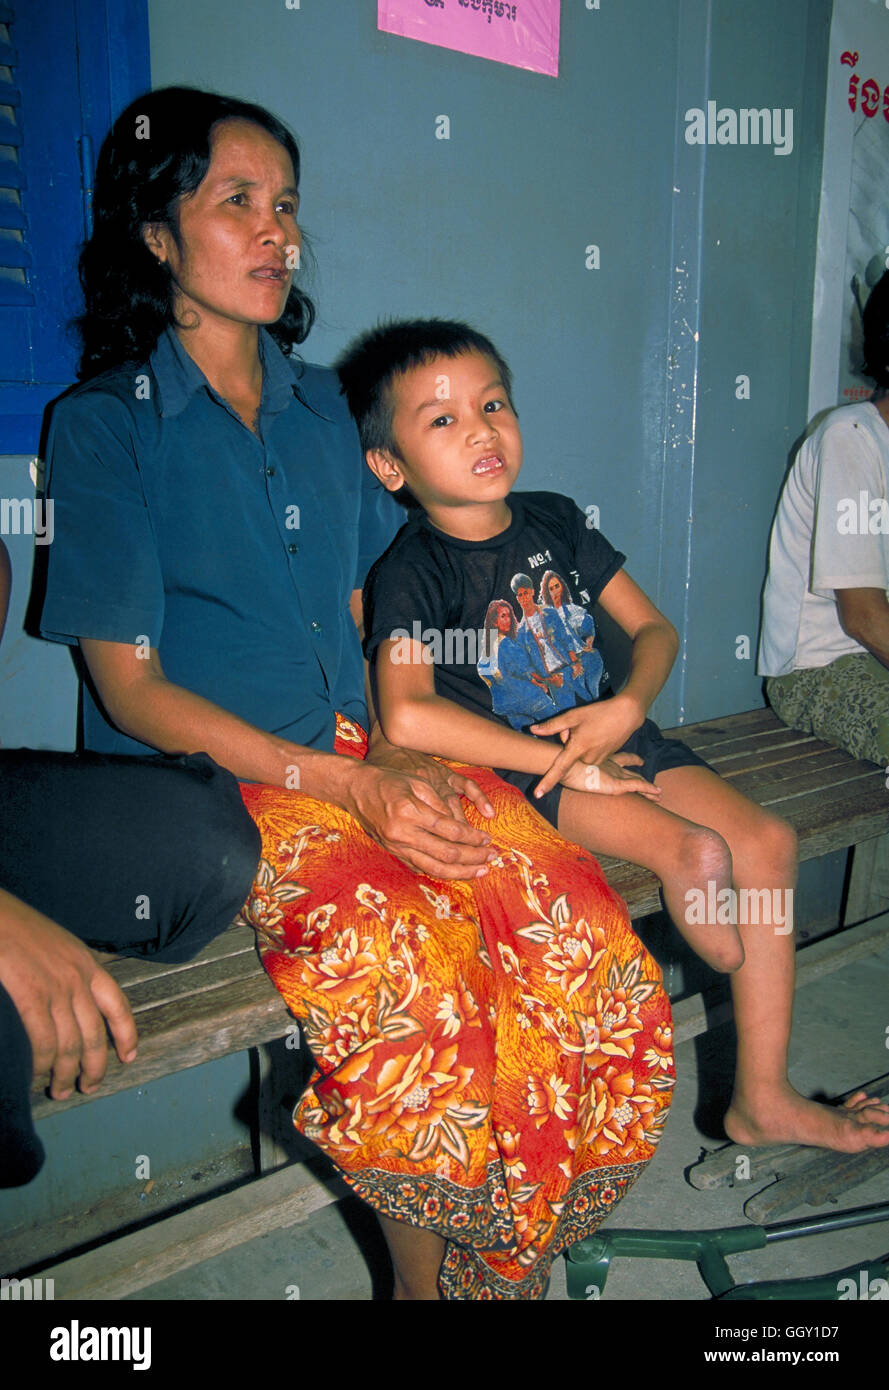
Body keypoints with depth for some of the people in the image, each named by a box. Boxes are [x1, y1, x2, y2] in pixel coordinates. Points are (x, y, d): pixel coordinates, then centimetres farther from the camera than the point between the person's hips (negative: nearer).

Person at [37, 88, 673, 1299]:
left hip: (366, 754, 5)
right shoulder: (105, 424, -1)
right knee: (401, 960, -30)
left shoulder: (320, 404, 16)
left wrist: (403, 755, -3)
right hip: (209, 782, -4)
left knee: (573, 920, -21)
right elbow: (130, 686, -7)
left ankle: (502, 1255, -1)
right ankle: (424, 1278, -3)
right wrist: (346, 787, -16)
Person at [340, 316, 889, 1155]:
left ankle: (762, 1097, 0)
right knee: (696, 851, -24)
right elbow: (407, 717, -29)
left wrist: (626, 709, -14)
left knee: (764, 838, -10)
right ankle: (764, 986, 11)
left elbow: (652, 629, 10)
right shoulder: (409, 572, -12)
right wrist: (562, 762, -24)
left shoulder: (554, 520, 6)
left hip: (611, 731, 6)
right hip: (512, 767, -6)